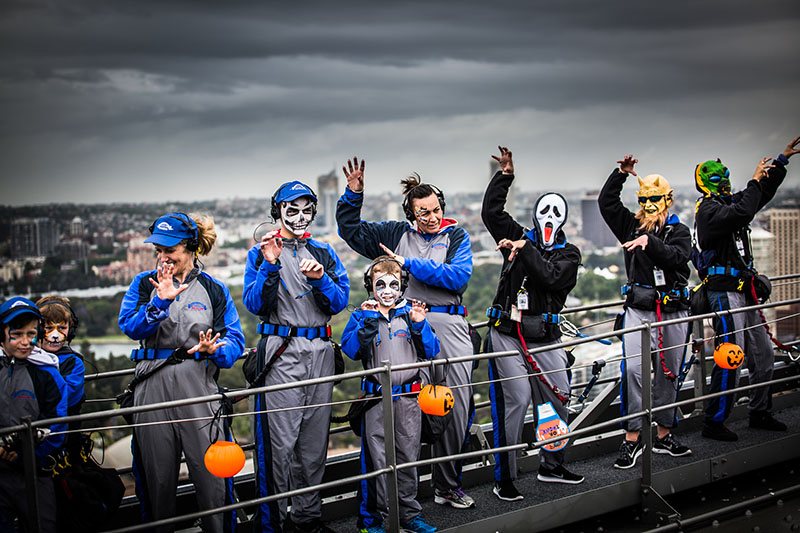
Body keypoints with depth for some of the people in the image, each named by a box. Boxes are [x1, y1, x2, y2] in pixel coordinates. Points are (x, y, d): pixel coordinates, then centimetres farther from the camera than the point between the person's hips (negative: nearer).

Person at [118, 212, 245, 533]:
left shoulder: (214, 289, 7)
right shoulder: (144, 283, 10)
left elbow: (235, 341, 3)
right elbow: (129, 326, -6)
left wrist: (212, 350, -17)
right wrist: (161, 301, -19)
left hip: (199, 387, -1)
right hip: (153, 386, 1)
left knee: (210, 471, -4)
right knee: (157, 475, 8)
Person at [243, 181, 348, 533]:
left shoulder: (324, 252, 15)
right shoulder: (261, 252, 6)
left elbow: (339, 302, 6)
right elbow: (255, 305, -5)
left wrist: (320, 278, -12)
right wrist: (270, 266, -16)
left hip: (319, 350, 4)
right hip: (281, 352, -4)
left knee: (315, 439, 7)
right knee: (280, 440, -8)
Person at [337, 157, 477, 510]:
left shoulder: (456, 236, 10)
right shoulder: (397, 234, 14)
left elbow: (459, 276, -7)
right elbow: (352, 230, 18)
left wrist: (411, 264, -8)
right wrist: (353, 195, 4)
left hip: (449, 327, 0)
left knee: (456, 406, 0)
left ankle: (447, 484, 14)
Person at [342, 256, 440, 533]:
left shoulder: (411, 313, 7)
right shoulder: (362, 316, 2)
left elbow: (431, 352, 2)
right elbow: (350, 351, -12)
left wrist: (419, 325, -12)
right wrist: (369, 322, -21)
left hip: (408, 397, 2)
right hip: (377, 398, -2)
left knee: (408, 457, 10)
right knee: (377, 459, 0)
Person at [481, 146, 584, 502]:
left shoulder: (568, 253, 8)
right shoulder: (519, 238, 11)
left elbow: (551, 277, -11)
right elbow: (491, 212, 5)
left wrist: (525, 250, -12)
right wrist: (505, 175, 2)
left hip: (545, 338, 2)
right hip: (507, 335, -2)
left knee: (557, 399, 7)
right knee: (516, 401, -10)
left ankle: (551, 466, 28)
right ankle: (504, 479, -3)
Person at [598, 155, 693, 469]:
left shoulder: (679, 231, 6)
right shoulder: (632, 226, 10)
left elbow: (677, 257, -15)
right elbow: (607, 203, 3)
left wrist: (651, 242, -30)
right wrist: (622, 174, -4)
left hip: (674, 313, 1)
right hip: (639, 310, -1)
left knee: (669, 374, 7)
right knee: (633, 369, -14)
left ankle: (663, 436, 20)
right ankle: (632, 439, -10)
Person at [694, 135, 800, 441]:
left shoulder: (728, 203, 16)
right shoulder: (709, 210, -11)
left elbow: (763, 193, 27)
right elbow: (744, 212, -29)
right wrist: (755, 181, -17)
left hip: (743, 292, 10)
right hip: (724, 292, -10)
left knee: (763, 356, 13)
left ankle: (760, 414, 26)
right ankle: (714, 423, -4)